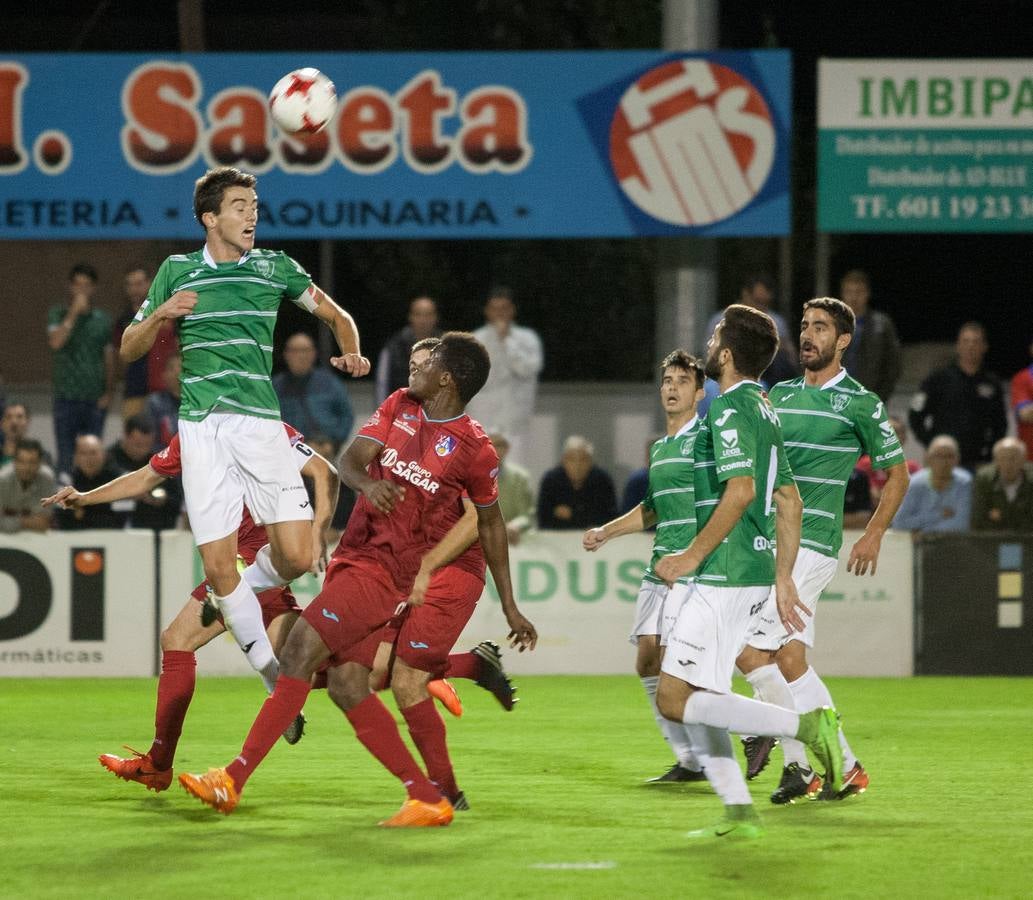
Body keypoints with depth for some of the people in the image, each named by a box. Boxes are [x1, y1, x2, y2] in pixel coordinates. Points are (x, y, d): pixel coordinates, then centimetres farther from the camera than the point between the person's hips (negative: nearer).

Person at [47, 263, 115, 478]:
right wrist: (74, 313, -14)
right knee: (66, 456, -4)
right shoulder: (58, 314, 5)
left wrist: (108, 393, 0)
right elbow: (55, 342, -13)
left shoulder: (103, 319, 9)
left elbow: (109, 358, 10)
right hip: (66, 397, -2)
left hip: (95, 400, 2)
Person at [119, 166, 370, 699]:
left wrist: (351, 354, 3)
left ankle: (241, 591, 23)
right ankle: (273, 672, 8)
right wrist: (161, 315, -5)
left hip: (261, 421, 0)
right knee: (217, 566, -7)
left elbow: (336, 316, 24)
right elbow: (128, 351, 14)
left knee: (296, 557, -10)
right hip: (201, 428, 0)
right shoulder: (177, 271, 12)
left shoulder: (275, 267, 12)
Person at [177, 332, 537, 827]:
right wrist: (366, 481, -23)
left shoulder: (475, 449, -5)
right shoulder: (398, 406, 11)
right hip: (352, 557, 7)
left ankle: (233, 779, -16)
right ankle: (427, 799, 7)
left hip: (383, 569, -7)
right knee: (342, 682, 4)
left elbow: (490, 524, 7)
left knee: (300, 652, -16)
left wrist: (509, 606, 13)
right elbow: (350, 459, 2)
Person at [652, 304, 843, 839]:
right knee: (692, 696, 13)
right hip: (756, 575, 10)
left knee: (675, 700, -10)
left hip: (727, 576, -10)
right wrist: (783, 577, 22)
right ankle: (738, 814, 7)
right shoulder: (764, 410, 17)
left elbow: (740, 490, -24)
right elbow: (789, 502, 20)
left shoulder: (729, 409, -12)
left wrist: (693, 556, -17)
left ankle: (805, 726, -16)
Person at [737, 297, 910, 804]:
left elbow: (896, 474, 7)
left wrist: (873, 534, -1)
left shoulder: (860, 403, -1)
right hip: (769, 541, 6)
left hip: (812, 545, -6)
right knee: (789, 658, 2)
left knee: (749, 648, -15)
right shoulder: (781, 395, 15)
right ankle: (845, 766, 9)